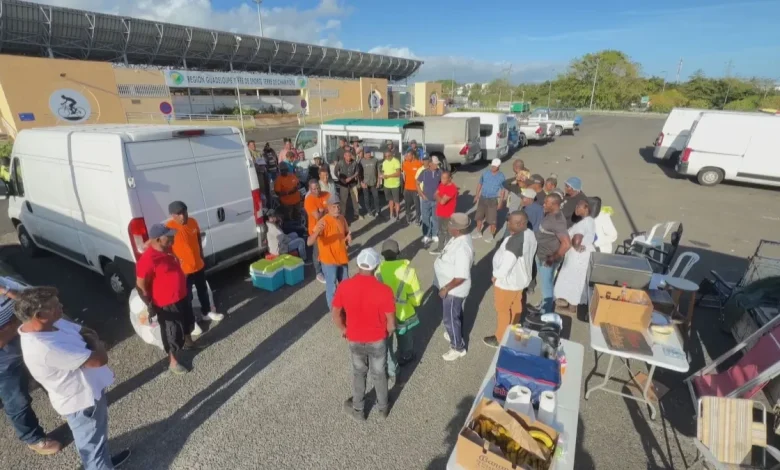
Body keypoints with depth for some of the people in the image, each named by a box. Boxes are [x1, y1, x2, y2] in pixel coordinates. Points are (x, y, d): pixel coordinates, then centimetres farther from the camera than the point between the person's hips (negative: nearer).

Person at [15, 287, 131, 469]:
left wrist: (91, 341, -15)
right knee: (92, 443, 15)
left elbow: (88, 333, 4)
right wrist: (96, 345, -14)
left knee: (98, 433, 32)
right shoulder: (46, 348, -37)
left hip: (89, 389, 10)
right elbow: (100, 359, -33)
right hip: (82, 400, -9)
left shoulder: (52, 323, -10)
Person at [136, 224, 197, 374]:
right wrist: (150, 306, -16)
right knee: (172, 333, 10)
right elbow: (141, 285, -21)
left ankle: (188, 342, 55)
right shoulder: (148, 260, -28)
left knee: (187, 322, 28)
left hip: (182, 296, 8)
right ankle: (173, 362, 30)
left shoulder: (167, 250, -2)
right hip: (166, 303, -8)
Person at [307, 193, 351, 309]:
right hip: (329, 260, -7)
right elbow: (309, 242, -31)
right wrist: (317, 232, -51)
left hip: (342, 258, 7)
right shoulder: (323, 222, -23)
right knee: (332, 287, 5)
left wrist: (348, 238, -8)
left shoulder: (342, 219, -2)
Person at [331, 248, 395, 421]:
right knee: (379, 374, 23)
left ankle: (358, 409, 45)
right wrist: (387, 334, 5)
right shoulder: (384, 290, -26)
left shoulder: (344, 286, -20)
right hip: (377, 340, -1)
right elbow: (391, 324, -17)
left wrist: (343, 329, 11)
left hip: (355, 340, 2)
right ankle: (383, 407, 46)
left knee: (359, 373, 26)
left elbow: (335, 313, -7)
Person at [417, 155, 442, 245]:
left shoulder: (439, 172, -6)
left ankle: (435, 235, 27)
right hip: (426, 200, -1)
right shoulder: (424, 172, -9)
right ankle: (426, 236, 21)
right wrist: (422, 195, -4)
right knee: (425, 218, 7)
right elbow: (417, 183, 0)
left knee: (435, 218, 12)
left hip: (436, 200, 1)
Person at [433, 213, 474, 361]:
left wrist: (446, 288, -21)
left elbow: (461, 277, -32)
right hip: (451, 288, 9)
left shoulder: (462, 248, -35)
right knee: (455, 314, 28)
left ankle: (458, 347, 28)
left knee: (450, 318, 8)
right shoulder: (458, 238, -4)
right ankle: (456, 334, 51)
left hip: (454, 289, -9)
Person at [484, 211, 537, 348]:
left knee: (502, 309, 10)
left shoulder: (515, 240, -35)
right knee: (515, 304, 27)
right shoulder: (529, 233, -5)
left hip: (508, 280, -9)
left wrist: (496, 276, -14)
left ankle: (500, 338, 29)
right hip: (520, 276, 9)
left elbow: (508, 262, -31)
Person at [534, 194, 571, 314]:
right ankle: (544, 306, 46)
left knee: (547, 285, 8)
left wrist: (554, 258, -24)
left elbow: (567, 244, -35)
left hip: (547, 260, -9)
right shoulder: (549, 214, 0)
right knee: (543, 282, 25)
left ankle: (546, 313, 27)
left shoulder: (558, 221, -29)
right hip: (541, 255, 9)